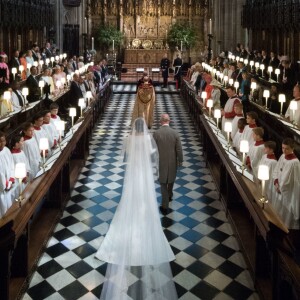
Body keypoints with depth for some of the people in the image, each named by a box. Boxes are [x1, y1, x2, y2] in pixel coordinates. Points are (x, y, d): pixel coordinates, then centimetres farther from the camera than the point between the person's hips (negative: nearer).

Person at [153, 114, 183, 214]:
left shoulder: (156, 133, -15)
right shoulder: (175, 133, -12)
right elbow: (179, 149, -7)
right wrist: (180, 160, 7)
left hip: (161, 162, -2)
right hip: (172, 161, 2)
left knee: (163, 183, 6)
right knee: (171, 179, 26)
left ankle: (165, 206, 6)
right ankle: (170, 195, 50)